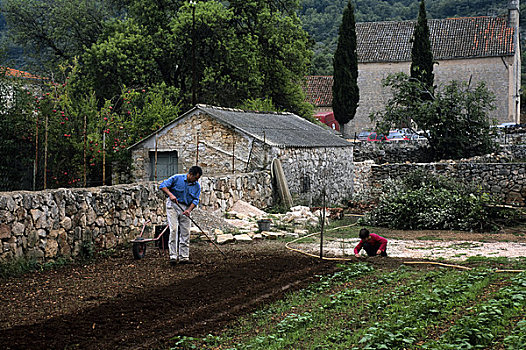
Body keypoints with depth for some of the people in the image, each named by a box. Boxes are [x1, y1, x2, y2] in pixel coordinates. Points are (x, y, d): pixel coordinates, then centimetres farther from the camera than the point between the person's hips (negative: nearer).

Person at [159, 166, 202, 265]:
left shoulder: (197, 186, 2)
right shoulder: (177, 178, -10)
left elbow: (195, 200, -2)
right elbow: (163, 185, -10)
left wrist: (189, 210, -19)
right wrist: (170, 194, -26)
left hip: (186, 208, 4)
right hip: (173, 205, -4)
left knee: (185, 232, 1)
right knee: (174, 229, -14)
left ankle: (184, 257, 7)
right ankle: (173, 256, -13)